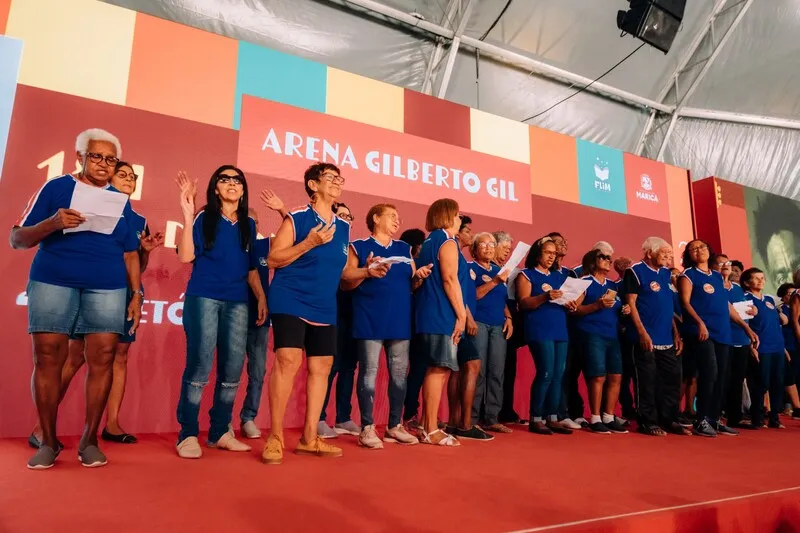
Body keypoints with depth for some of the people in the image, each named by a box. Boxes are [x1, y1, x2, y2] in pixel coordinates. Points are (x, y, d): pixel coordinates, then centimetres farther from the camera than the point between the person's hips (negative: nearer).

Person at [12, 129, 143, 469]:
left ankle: (89, 440, 7)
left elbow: (130, 253, 14)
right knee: (47, 358, -3)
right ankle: (48, 441, 11)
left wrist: (136, 294, 5)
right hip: (53, 282, -1)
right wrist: (52, 223, -16)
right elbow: (17, 239, 2)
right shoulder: (55, 188, 7)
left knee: (102, 360, -4)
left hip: (108, 288, 2)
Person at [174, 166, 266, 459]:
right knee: (200, 366, -8)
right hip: (203, 297, -4)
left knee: (233, 369, 3)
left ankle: (220, 432, 15)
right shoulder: (204, 217, 3)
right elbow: (185, 256, -9)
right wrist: (187, 215, -13)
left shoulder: (248, 224, 16)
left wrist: (262, 298, 11)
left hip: (237, 302, 5)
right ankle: (188, 434, 3)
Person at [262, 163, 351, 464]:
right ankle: (275, 438, -3)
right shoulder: (297, 218, -7)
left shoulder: (344, 227, 10)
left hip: (324, 308, 7)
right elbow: (273, 259, -12)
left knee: (321, 367, 6)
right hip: (290, 302, -6)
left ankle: (309, 438, 17)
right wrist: (309, 243, -21)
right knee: (288, 360, -18)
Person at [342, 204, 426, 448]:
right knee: (369, 373, -5)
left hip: (400, 321, 5)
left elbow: (412, 284, 16)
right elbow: (345, 282, -2)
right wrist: (367, 272, -18)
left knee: (399, 374, 7)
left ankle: (394, 426, 19)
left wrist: (419, 276, -6)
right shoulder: (359, 247, 4)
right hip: (370, 321, -5)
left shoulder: (404, 249, 19)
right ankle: (367, 428, 6)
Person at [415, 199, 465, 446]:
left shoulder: (428, 243, 19)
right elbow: (450, 280, -16)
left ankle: (427, 427, 16)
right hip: (442, 315, -9)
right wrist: (461, 314, -14)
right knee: (439, 370, -7)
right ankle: (431, 430, -3)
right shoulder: (447, 242, -7)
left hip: (428, 314, 9)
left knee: (436, 370, 12)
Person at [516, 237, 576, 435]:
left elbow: (566, 300, 23)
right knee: (546, 373, -13)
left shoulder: (559, 276, 20)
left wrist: (571, 306, -1)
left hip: (560, 330, 7)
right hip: (540, 331, -6)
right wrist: (545, 296, -24)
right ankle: (536, 419, -3)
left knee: (558, 375, 4)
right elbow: (524, 303, -9)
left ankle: (552, 418, 11)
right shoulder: (527, 275, 2)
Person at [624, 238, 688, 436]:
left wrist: (676, 334, 13)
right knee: (647, 380, -2)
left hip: (667, 337, 7)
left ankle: (669, 420, 20)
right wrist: (642, 332, -17)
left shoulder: (666, 273, 16)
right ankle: (648, 422, 7)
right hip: (646, 337, -7)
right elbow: (631, 303, -10)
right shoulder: (635, 271, -5)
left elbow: (669, 306, 19)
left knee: (672, 378, 9)